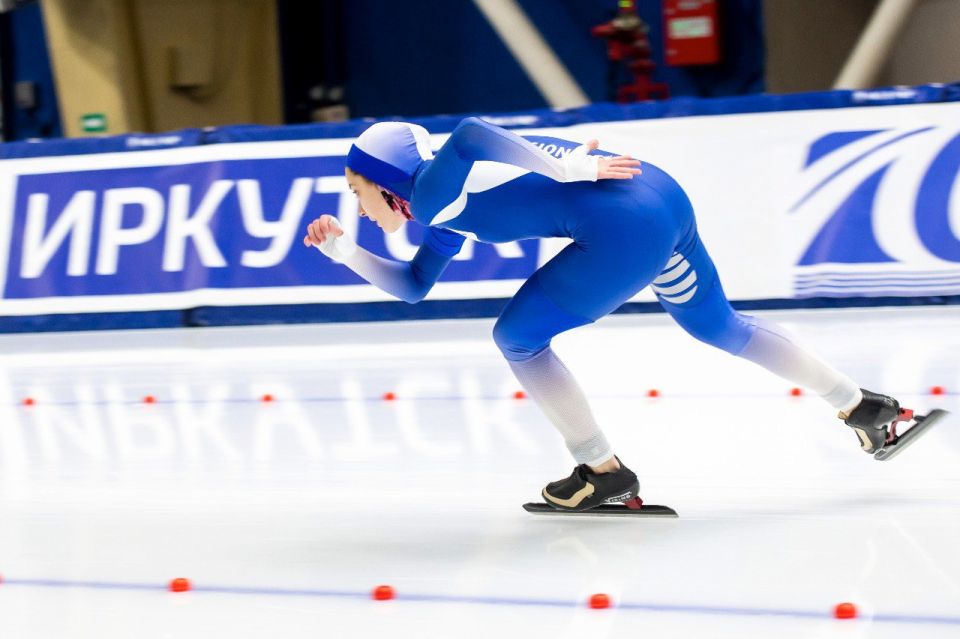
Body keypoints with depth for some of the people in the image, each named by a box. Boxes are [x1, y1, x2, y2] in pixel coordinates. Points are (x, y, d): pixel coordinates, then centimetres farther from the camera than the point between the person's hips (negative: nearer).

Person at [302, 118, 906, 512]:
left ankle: (606, 473, 10)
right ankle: (865, 407, 33)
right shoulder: (447, 210, 23)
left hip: (623, 229, -10)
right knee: (719, 325, 26)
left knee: (518, 336, 4)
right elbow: (413, 285, 34)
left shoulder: (435, 186, -4)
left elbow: (469, 135, -26)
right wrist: (344, 250, 27)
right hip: (664, 198, 10)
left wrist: (567, 169, -20)